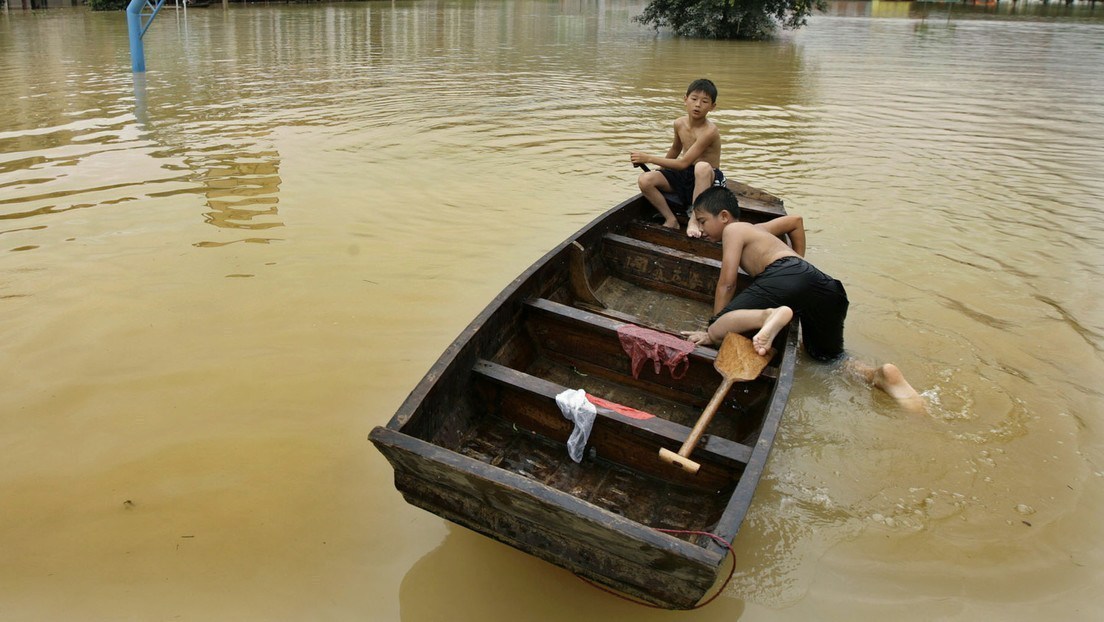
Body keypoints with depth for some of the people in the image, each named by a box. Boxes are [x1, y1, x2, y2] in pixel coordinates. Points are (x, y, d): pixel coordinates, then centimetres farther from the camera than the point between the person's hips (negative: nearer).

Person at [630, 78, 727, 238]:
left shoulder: (709, 131, -23)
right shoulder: (679, 124, 0)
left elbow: (683, 163, -24)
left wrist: (649, 158, -20)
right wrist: (659, 171, 21)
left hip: (708, 179, -6)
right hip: (684, 176, 6)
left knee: (702, 166, -43)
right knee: (644, 180, -16)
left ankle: (694, 220, -31)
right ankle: (671, 220, -6)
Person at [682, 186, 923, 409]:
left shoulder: (732, 229, 15)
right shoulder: (757, 228, 38)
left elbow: (727, 283, 6)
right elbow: (795, 220, 51)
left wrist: (712, 331, 10)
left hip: (785, 274, -8)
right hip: (823, 285, 8)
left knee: (718, 330, -9)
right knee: (829, 358, 21)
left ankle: (769, 316, -37)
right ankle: (882, 375, -9)